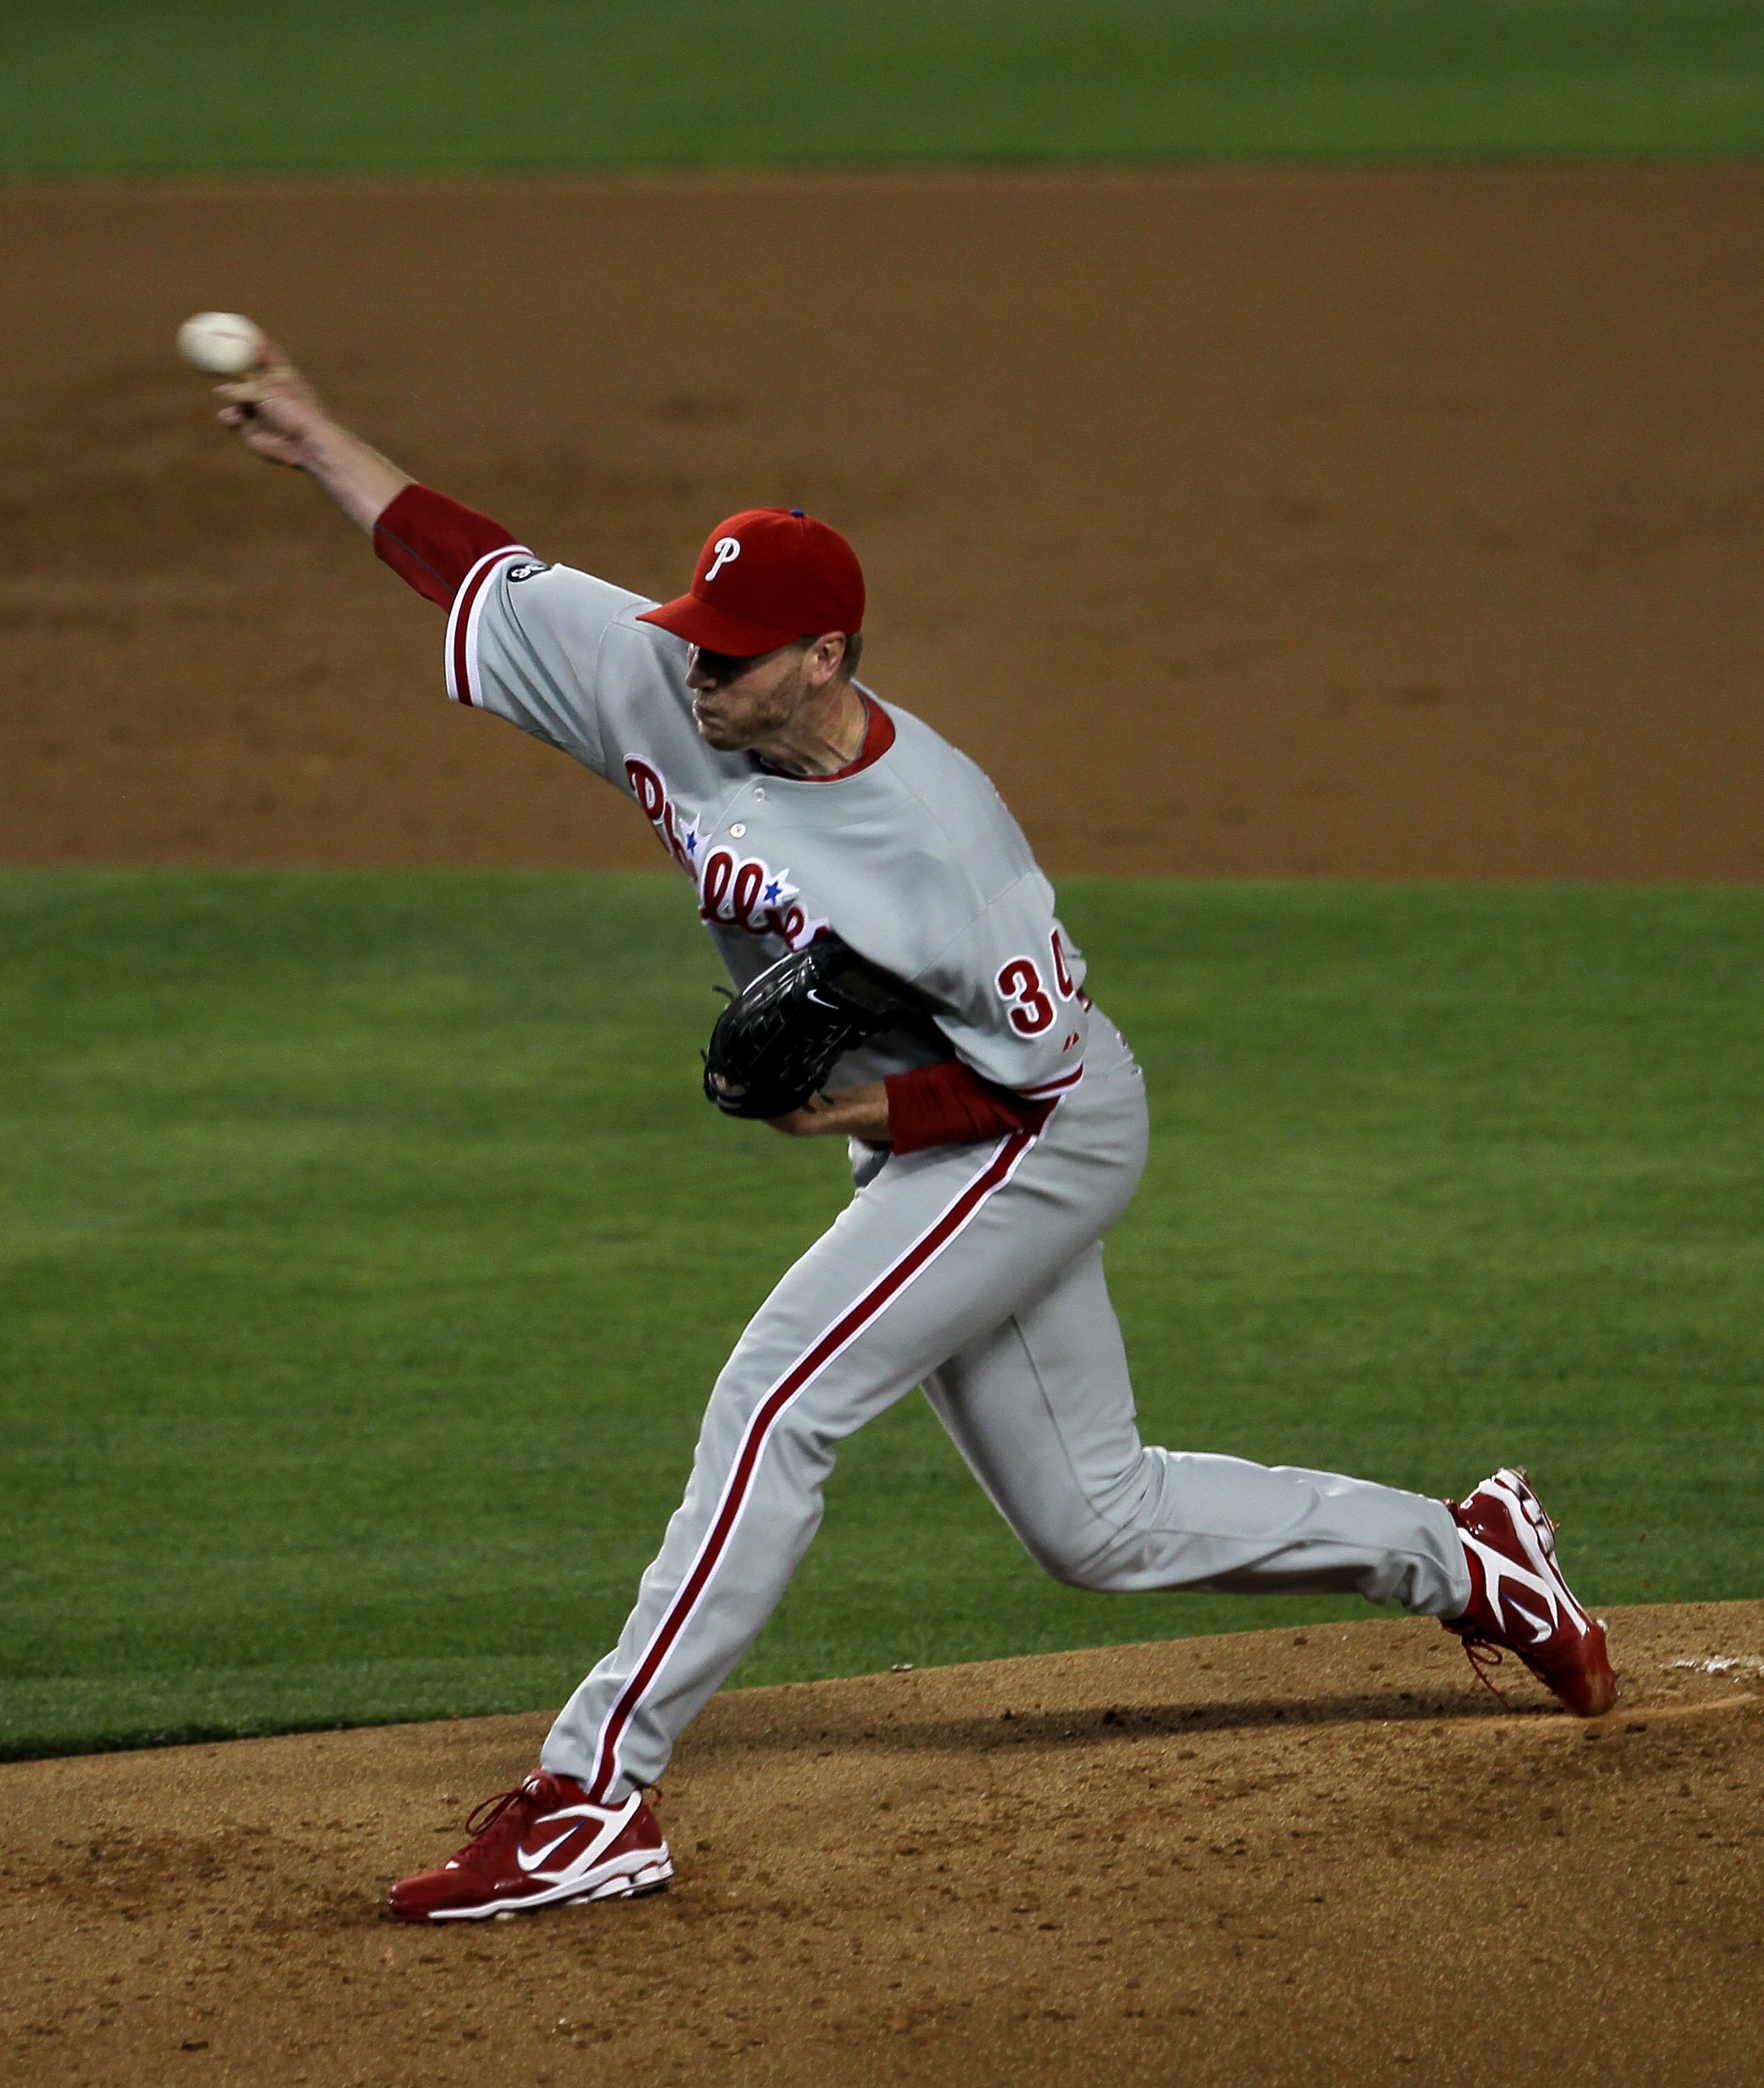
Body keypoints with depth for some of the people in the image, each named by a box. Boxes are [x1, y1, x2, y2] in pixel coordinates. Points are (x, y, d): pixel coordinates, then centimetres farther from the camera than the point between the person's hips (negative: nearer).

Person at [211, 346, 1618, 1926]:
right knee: (1091, 1518, 13)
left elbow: (1039, 1064, -19)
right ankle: (1456, 1555, 29)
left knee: (777, 1400, -20)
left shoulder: (941, 835, -28)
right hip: (924, 1152, 8)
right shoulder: (665, 693, -10)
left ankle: (597, 1793, -20)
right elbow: (487, 575, -1)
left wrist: (877, 1105, -30)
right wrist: (318, 441, -2)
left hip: (1040, 1140, -8)